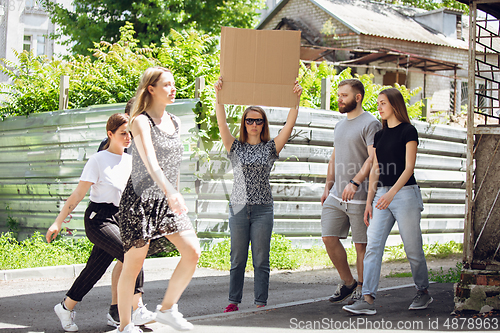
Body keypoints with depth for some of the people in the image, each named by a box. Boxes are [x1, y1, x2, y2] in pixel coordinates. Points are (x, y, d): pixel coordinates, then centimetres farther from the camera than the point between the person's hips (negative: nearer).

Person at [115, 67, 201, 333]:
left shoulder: (175, 123, 12)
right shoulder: (140, 121, -10)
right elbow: (149, 160, -26)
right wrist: (170, 191, -40)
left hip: (167, 201, 7)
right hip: (141, 199, -6)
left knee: (192, 252, -8)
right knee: (134, 264, 0)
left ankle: (167, 308, 7)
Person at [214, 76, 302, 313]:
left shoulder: (270, 147, 6)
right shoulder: (235, 147, 6)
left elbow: (289, 124, -4)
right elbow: (221, 123, -7)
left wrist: (296, 100, -14)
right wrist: (218, 96, -19)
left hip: (262, 209, 0)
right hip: (239, 207, 0)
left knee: (261, 260, 1)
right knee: (237, 259, 6)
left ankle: (261, 303, 6)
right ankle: (234, 301, 14)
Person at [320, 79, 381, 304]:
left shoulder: (370, 123, -7)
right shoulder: (340, 125, 19)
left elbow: (373, 158, -17)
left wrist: (354, 182, -27)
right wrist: (327, 187, 18)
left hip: (359, 196, -8)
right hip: (336, 195, 8)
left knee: (361, 244, 0)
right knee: (329, 238, 3)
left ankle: (361, 289, 11)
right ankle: (347, 283, 19)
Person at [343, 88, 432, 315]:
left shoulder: (408, 131, -5)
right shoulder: (379, 135, 15)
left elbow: (409, 167, -12)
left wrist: (391, 193, -23)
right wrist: (369, 201, 9)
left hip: (404, 193, -6)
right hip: (382, 196, 6)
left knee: (412, 249, 4)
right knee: (373, 247, -7)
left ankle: (423, 293, 24)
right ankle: (367, 300, -12)